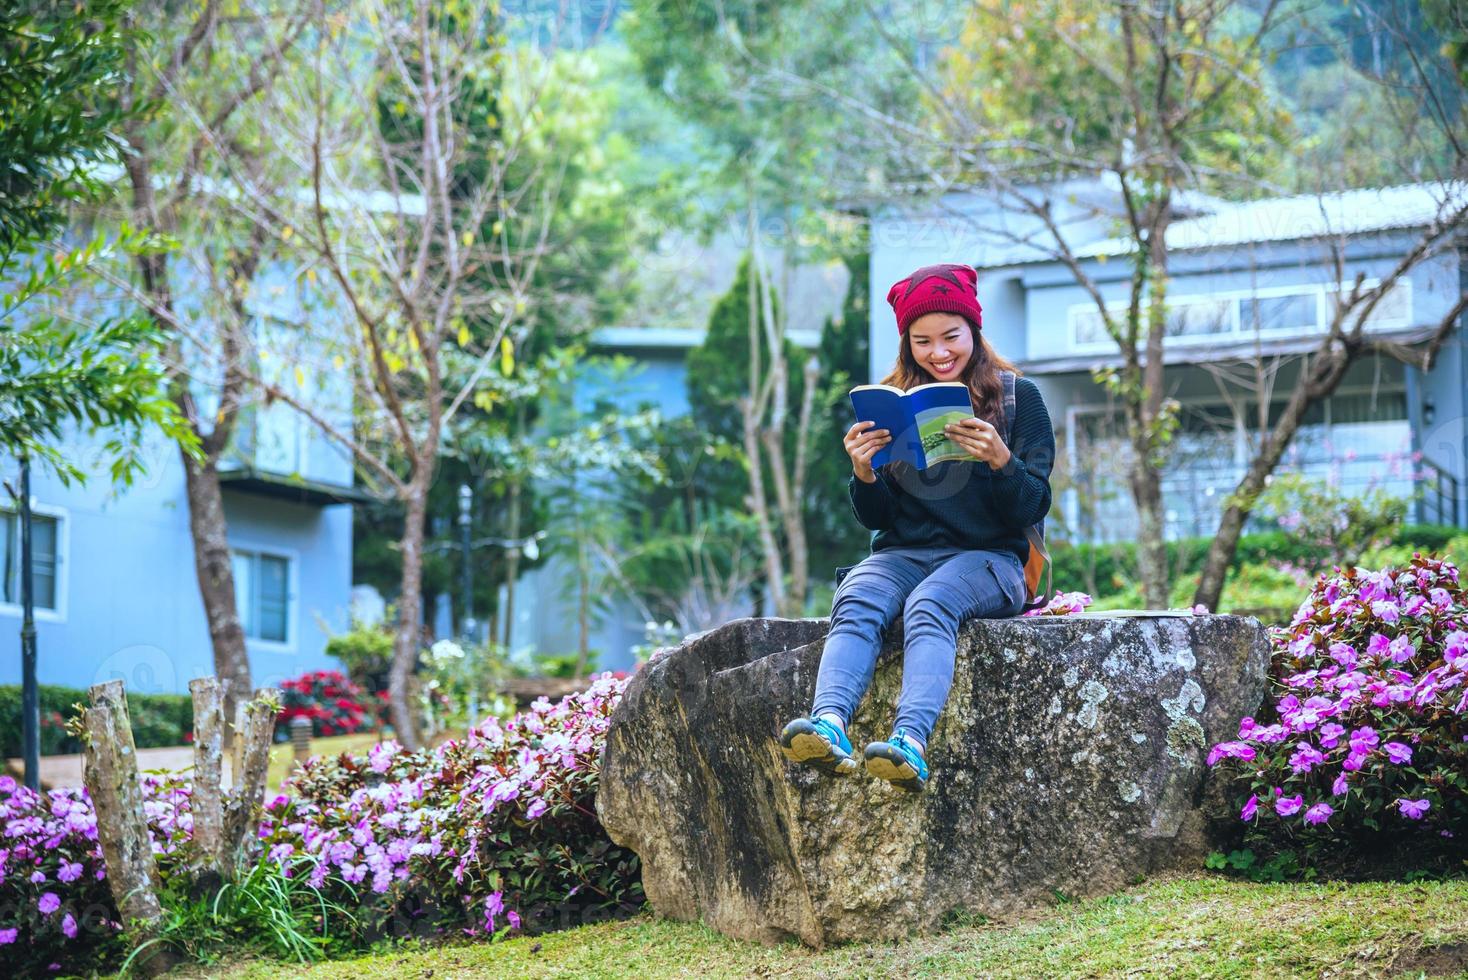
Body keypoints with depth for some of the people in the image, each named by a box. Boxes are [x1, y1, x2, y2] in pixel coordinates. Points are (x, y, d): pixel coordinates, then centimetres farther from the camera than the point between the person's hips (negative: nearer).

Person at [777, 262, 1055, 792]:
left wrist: (1001, 460, -21)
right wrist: (864, 475, -9)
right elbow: (877, 519, 13)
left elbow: (1032, 509, -1)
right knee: (855, 602, -31)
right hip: (902, 553, 3)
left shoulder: (1018, 398, 6)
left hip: (988, 557, -3)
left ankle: (911, 739, -59)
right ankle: (829, 727, -56)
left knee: (929, 605, -36)